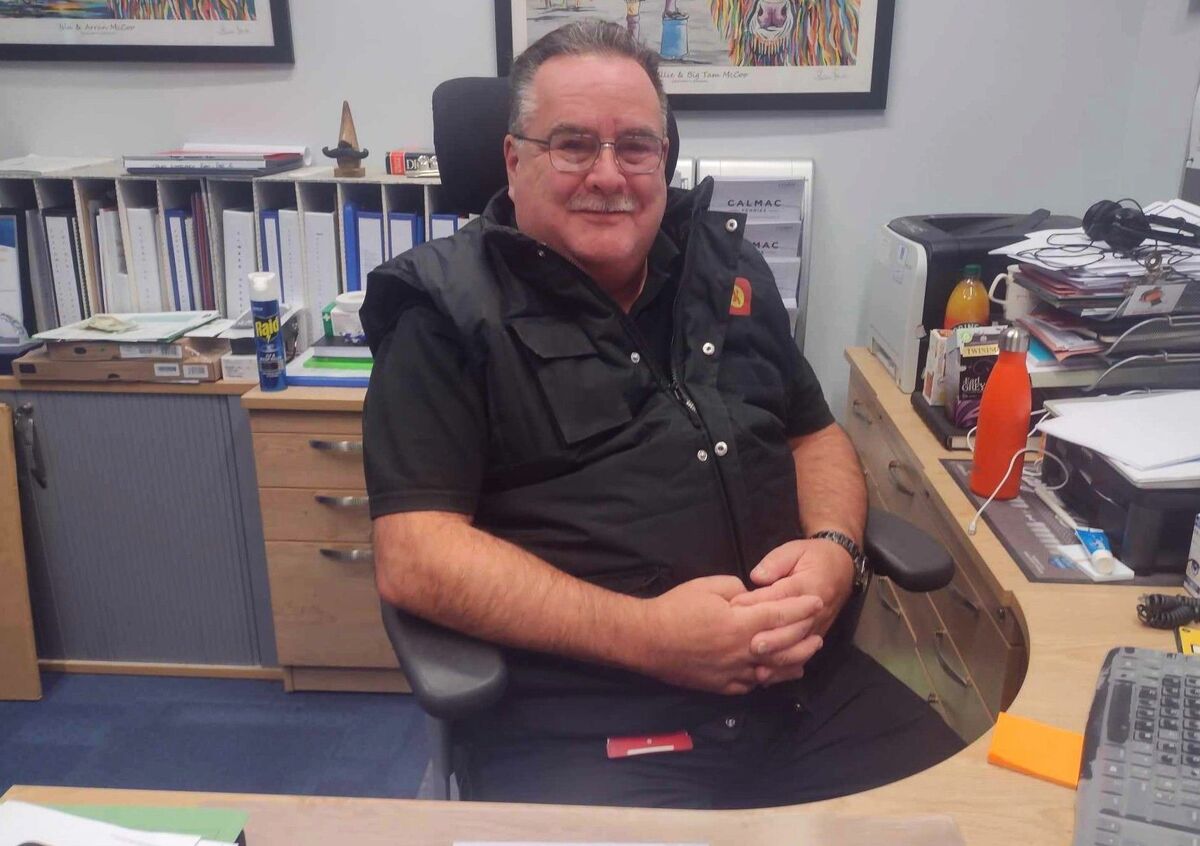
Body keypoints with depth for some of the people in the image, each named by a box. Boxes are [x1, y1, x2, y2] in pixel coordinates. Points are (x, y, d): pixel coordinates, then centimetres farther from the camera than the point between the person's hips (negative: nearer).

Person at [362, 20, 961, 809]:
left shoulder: (726, 264, 13)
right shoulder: (449, 307, -4)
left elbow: (816, 435, 19)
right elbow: (414, 555, -12)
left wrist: (833, 547, -3)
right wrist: (644, 633, -19)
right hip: (581, 721, -4)